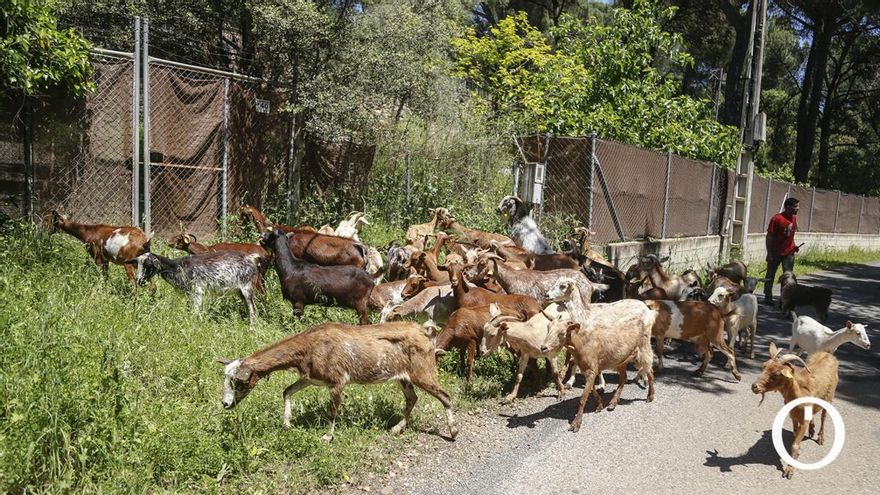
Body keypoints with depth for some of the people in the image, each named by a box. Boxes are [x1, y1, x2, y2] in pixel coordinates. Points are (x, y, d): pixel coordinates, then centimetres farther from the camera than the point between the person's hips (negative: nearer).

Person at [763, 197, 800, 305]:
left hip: (789, 253, 5)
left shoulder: (794, 217, 4)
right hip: (776, 253, -5)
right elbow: (769, 237, -14)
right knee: (770, 275, 7)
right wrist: (769, 253, -15)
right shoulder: (777, 219, -15)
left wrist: (793, 246, 4)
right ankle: (767, 297, 17)